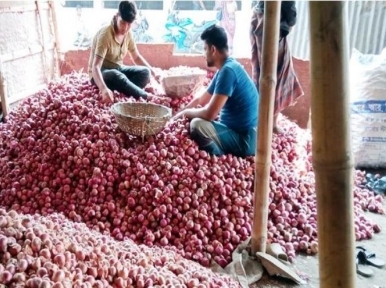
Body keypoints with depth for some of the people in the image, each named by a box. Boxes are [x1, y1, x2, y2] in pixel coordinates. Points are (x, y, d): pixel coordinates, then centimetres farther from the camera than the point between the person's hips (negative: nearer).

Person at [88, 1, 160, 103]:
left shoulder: (128, 34, -5)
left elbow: (136, 57, 13)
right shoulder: (105, 34, -26)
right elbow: (95, 66, -35)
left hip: (117, 69, 7)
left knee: (145, 72, -16)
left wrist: (153, 72, 3)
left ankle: (125, 95, -34)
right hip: (101, 73, -7)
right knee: (117, 76, -39)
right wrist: (104, 89, -52)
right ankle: (146, 97, -33)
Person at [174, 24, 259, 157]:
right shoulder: (225, 68, 9)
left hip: (244, 140, -10)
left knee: (197, 124, -26)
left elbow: (209, 114, -26)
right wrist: (177, 116, 14)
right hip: (235, 130, 10)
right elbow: (200, 100, 19)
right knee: (197, 118, 17)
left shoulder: (228, 70, -22)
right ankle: (224, 154, 11)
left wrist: (186, 112, -7)